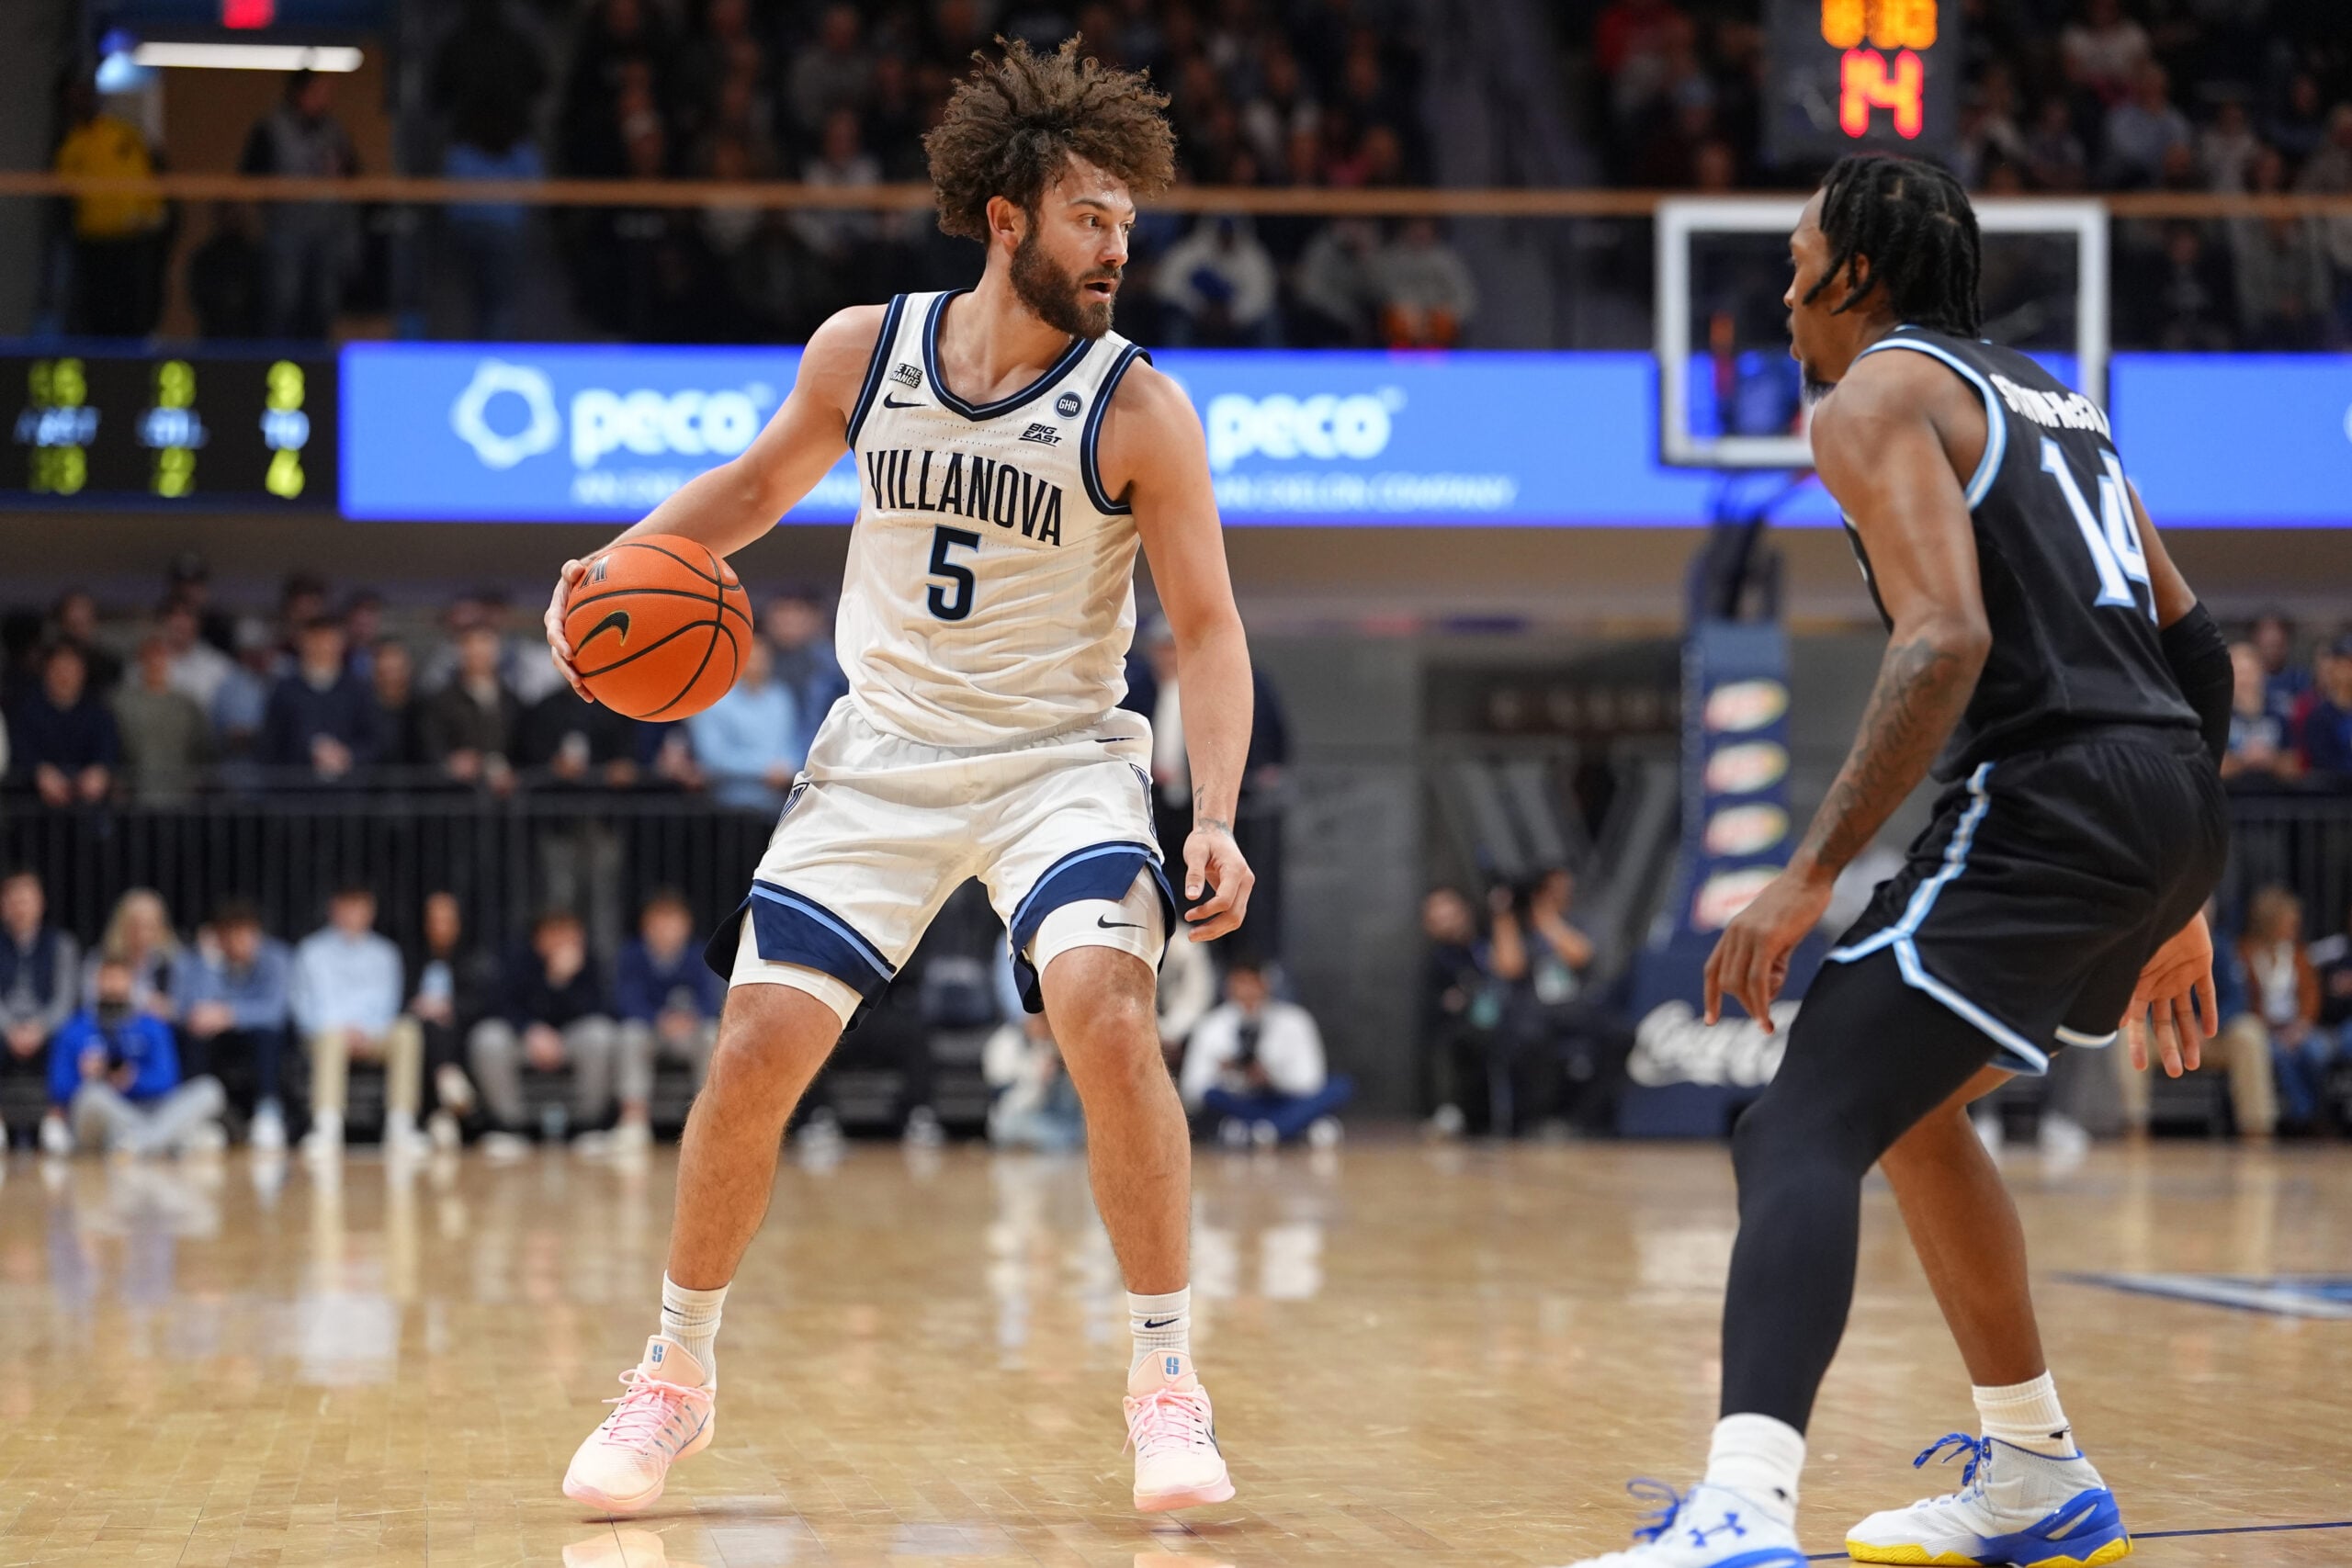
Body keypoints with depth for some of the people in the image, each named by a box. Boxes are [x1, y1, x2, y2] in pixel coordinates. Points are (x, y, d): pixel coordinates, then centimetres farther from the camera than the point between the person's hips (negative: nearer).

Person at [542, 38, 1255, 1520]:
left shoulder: (1138, 409, -13)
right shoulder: (862, 352, -5)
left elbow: (1209, 626, -11)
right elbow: (761, 482, 14)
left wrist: (1217, 819, -25)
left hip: (1058, 757, -2)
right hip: (885, 749, 3)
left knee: (1109, 1011, -27)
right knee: (757, 1048, -5)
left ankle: (1167, 1378, -12)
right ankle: (677, 1377, 15)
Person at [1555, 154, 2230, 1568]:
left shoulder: (1879, 394, 0)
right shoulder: (2045, 394, 26)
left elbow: (1947, 640, -17)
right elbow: (2194, 642, 25)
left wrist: (1813, 874, -19)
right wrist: (2177, 905, 29)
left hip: (2048, 801, -9)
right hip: (2175, 796, 9)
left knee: (1801, 1138, -15)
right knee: (1905, 1095, 27)